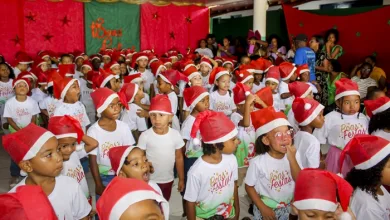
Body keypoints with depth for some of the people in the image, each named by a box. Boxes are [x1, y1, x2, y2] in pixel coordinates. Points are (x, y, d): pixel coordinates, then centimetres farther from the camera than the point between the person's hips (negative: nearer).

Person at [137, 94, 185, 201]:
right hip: (150, 180, -2)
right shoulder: (145, 136, -17)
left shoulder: (175, 135, -11)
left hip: (168, 180, 2)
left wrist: (181, 179, 5)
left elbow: (179, 158, 0)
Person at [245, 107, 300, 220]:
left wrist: (292, 158, -24)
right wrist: (262, 208, -14)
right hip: (266, 209, -4)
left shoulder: (292, 156, -12)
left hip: (287, 208, 4)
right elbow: (249, 187, -12)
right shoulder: (257, 162, -23)